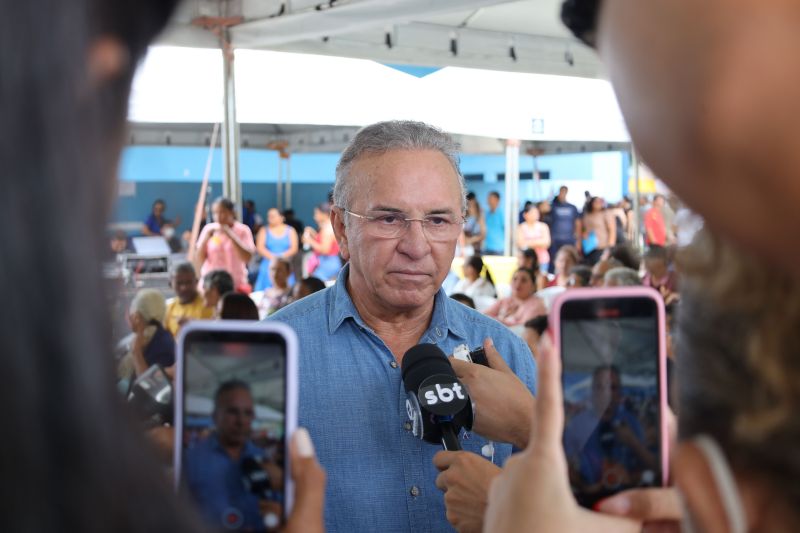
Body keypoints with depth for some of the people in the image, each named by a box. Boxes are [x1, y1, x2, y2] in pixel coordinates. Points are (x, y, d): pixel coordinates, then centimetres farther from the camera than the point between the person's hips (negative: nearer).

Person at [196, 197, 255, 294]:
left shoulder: (242, 230, -2)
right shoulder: (208, 229, 5)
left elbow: (247, 257, -15)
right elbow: (199, 259, 2)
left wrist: (230, 235, -18)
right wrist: (207, 237, -11)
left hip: (236, 285, -2)